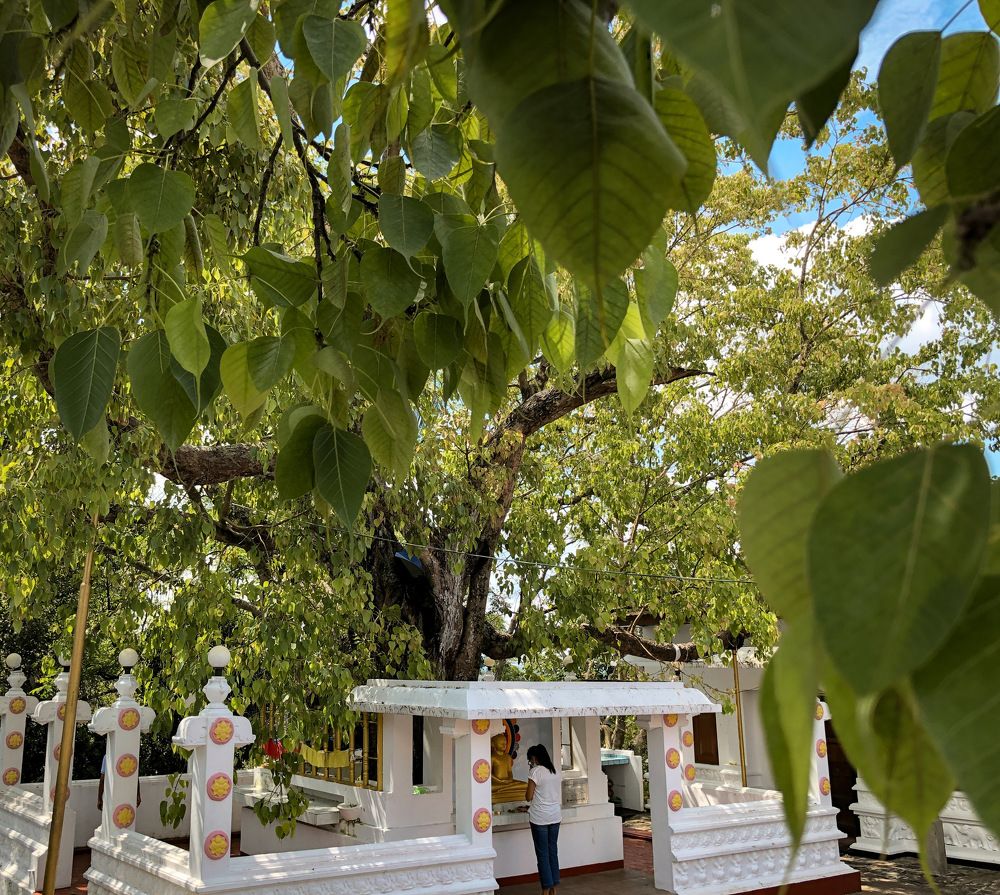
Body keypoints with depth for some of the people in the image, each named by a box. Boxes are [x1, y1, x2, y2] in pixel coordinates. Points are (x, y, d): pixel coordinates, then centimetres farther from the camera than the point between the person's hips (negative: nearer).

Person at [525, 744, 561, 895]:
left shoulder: (535, 771, -13)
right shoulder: (556, 772, 7)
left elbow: (528, 797, -9)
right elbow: (560, 796, 13)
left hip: (540, 818, -6)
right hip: (555, 816, 6)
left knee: (543, 854, 1)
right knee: (553, 851, 12)